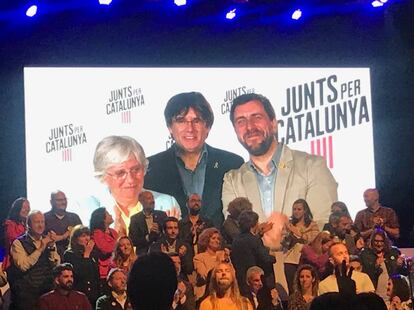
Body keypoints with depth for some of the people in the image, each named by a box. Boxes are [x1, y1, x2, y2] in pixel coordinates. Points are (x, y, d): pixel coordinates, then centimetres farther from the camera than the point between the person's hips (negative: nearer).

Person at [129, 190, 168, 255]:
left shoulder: (162, 215, 7)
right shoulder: (135, 219, 2)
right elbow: (133, 240, -2)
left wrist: (158, 232, -12)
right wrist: (148, 237, -15)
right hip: (143, 254, -1)